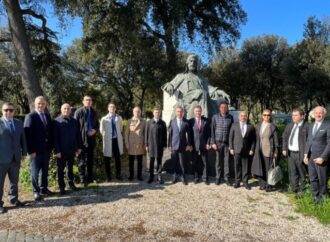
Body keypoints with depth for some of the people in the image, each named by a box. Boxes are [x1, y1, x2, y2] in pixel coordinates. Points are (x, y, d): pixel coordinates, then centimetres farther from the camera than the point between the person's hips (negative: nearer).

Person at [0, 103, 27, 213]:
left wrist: (24, 153, 9)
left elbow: (22, 139, 12)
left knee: (14, 180, 15)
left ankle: (13, 199, 29)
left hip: (16, 157, 4)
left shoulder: (19, 123, 10)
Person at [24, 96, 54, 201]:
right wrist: (31, 150, -18)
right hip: (36, 150, -6)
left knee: (45, 171, 15)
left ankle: (44, 188, 28)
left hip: (46, 149, 6)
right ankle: (36, 191, 18)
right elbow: (27, 134, -14)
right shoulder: (30, 116, -10)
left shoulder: (47, 116, 9)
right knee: (35, 172, 6)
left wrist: (50, 147, 7)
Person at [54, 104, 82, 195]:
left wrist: (79, 147, 7)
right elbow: (55, 137, -10)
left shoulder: (74, 121, 7)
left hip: (72, 149, 4)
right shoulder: (57, 121, -6)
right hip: (62, 150, -4)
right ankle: (61, 187, 16)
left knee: (70, 168, 15)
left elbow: (78, 135, 11)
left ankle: (71, 183, 28)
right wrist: (57, 150, -14)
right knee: (61, 169, 7)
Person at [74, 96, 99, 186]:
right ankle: (82, 179, 3)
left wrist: (94, 130, -4)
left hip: (91, 138, 5)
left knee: (90, 159, 12)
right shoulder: (79, 111, -4)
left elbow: (97, 124, 18)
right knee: (82, 160, -1)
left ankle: (90, 178, 22)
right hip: (82, 138, -5)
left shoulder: (94, 112, 12)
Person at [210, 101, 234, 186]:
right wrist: (213, 142, -5)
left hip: (227, 142, 1)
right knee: (218, 161, 6)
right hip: (218, 142, 0)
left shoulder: (230, 117, 3)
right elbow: (212, 130, 1)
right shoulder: (215, 117, 1)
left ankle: (226, 178, 11)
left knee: (227, 161, 2)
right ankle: (218, 178, 16)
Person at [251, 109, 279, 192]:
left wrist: (275, 151, -5)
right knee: (260, 168, 7)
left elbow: (276, 140, -2)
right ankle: (262, 184, 19)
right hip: (259, 150, 4)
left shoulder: (273, 126, -3)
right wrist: (255, 149, 8)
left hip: (268, 150, -4)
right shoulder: (258, 126, 10)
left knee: (268, 168, 1)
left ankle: (269, 185, 12)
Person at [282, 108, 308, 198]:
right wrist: (284, 149, 5)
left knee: (302, 174, 8)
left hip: (300, 154, -6)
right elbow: (284, 137, 15)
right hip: (290, 153, 6)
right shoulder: (290, 125, 10)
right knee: (292, 173, 14)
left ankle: (302, 191, 23)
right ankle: (294, 189, 26)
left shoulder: (307, 126, -12)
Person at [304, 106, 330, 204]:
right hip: (310, 156, 6)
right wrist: (306, 154, 5)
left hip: (320, 157, -6)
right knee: (313, 179, 12)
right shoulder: (311, 126, 12)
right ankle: (315, 197, 26)